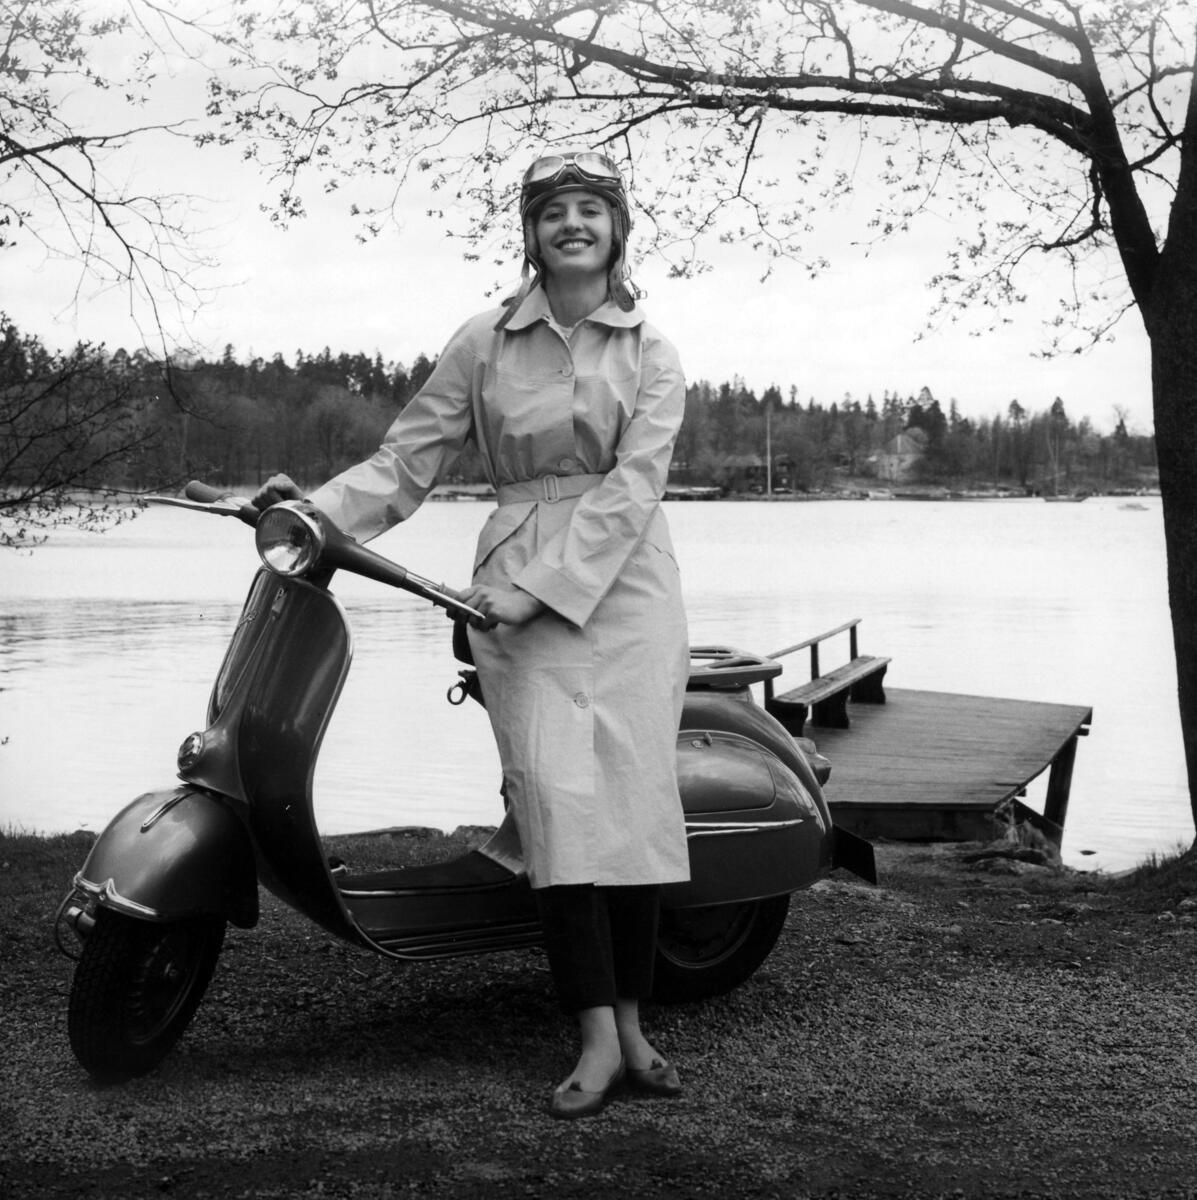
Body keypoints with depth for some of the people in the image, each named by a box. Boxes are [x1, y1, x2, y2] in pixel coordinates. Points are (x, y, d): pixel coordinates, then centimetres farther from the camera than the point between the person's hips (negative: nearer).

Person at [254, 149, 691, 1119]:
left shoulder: (652, 357, 7)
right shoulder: (485, 343, 11)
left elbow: (631, 487, -5)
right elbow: (412, 456, 8)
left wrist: (536, 586, -16)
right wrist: (325, 507, -9)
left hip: (621, 579, 0)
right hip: (516, 588, 0)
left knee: (632, 792, -6)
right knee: (558, 792, -14)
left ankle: (632, 1020, 3)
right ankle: (601, 1037, -12)